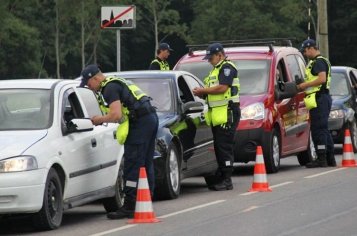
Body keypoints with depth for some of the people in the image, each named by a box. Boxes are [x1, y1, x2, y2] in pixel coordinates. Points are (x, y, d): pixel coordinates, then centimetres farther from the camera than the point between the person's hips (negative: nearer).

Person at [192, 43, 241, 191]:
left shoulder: (227, 68, -8)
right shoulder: (216, 70, 24)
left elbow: (222, 88, -20)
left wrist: (203, 90, -11)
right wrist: (202, 93, 7)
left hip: (227, 113, -10)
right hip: (217, 115, 10)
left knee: (224, 147, -11)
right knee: (219, 147, 10)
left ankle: (226, 180, -10)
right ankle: (220, 178, 14)